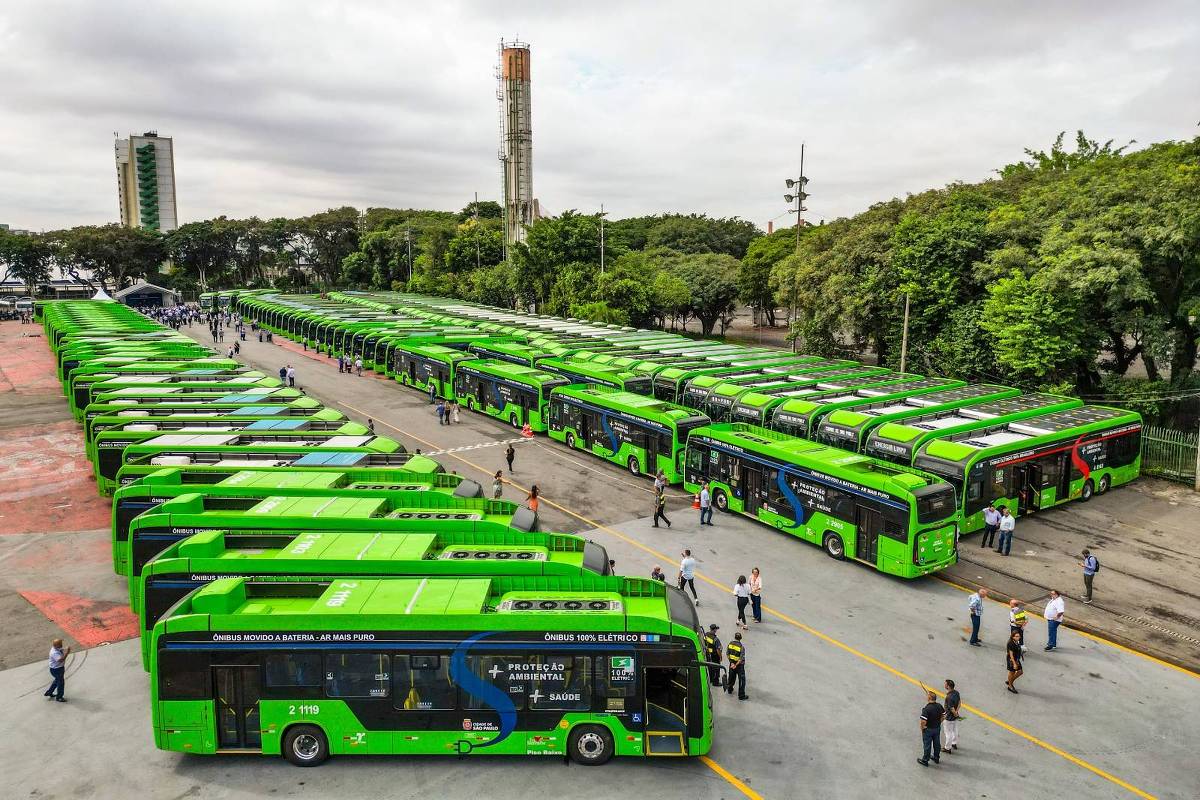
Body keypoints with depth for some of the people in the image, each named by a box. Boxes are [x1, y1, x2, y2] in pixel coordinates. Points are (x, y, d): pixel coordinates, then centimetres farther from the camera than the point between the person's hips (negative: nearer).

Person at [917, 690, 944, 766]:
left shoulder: (926, 709, -31)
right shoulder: (939, 706, -9)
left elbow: (923, 721, -32)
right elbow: (943, 715, 5)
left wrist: (922, 728, -13)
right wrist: (938, 723, 14)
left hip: (928, 729, -6)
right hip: (937, 728, 6)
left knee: (927, 745, 9)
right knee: (937, 743, 22)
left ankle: (925, 760, 23)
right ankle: (936, 758, 40)